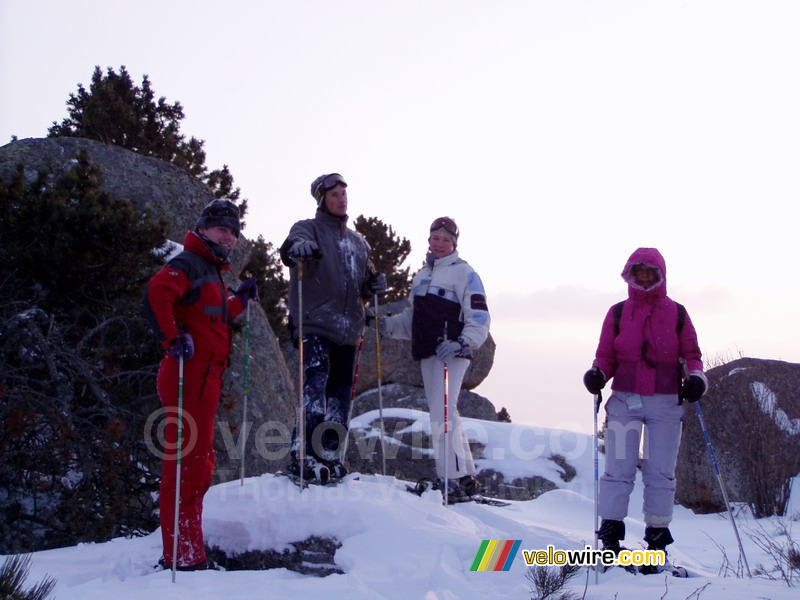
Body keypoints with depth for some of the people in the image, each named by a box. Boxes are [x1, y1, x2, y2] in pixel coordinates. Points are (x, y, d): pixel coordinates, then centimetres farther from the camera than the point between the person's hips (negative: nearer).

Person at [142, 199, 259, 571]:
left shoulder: (210, 270, 23)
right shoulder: (189, 263, -8)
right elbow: (156, 294, -27)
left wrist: (240, 300, 25)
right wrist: (173, 339, -26)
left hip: (204, 378, 11)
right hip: (191, 375, -11)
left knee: (199, 465, 16)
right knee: (187, 463, -9)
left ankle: (181, 553, 26)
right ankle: (184, 557, -7)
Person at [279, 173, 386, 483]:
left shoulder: (357, 241, 22)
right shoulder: (309, 228, 2)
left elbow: (364, 283, 28)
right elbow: (291, 246, -21)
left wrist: (374, 284, 4)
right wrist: (298, 247, -46)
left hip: (348, 328, 7)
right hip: (315, 323, -7)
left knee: (340, 392, 8)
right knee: (315, 384, -19)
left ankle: (329, 454, 17)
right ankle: (303, 454, -22)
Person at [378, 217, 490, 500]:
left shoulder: (464, 273, -1)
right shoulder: (422, 275, 20)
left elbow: (479, 318, -8)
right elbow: (411, 319, 23)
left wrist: (461, 344, -23)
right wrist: (385, 324, 7)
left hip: (451, 353, -8)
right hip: (427, 355, 8)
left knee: (442, 415, -15)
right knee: (445, 415, 12)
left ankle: (450, 480, -13)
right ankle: (466, 477, 20)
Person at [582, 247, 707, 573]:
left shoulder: (677, 313, 9)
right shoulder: (618, 313, 9)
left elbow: (691, 354, 10)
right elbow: (606, 356, 9)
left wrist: (696, 378, -9)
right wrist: (596, 374, -11)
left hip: (666, 403, 0)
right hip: (625, 400, 0)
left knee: (661, 472, -1)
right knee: (618, 469, -7)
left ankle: (657, 539, 4)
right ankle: (610, 536, -5)